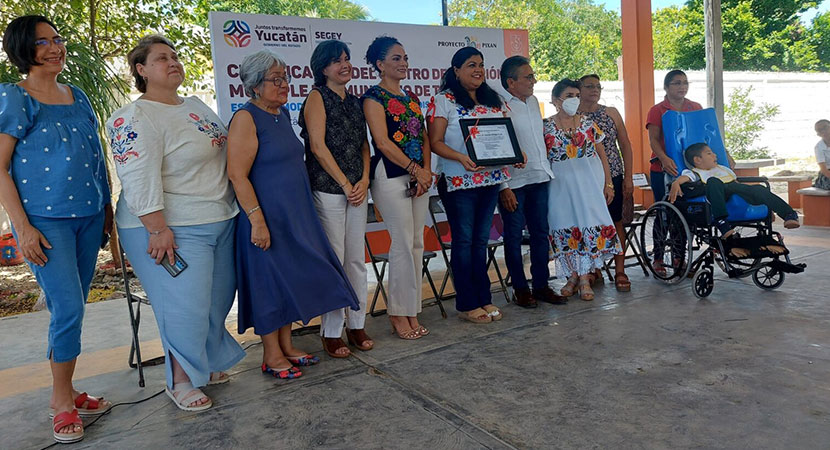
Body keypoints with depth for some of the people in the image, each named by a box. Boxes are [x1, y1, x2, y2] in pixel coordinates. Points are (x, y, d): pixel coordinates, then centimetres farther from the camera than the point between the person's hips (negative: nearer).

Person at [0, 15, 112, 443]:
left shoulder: (77, 96, 13)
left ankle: (64, 391, 26)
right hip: (45, 219, -6)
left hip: (88, 215, 6)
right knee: (68, 308, -8)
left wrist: (107, 205, 15)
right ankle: (63, 402, 10)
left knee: (72, 308, 12)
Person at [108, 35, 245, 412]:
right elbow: (139, 179, -20)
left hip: (219, 222, 8)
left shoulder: (196, 105, 14)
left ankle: (205, 364, 33)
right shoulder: (135, 119, -13)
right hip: (174, 229, -8)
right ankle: (180, 382, 13)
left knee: (217, 300, 14)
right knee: (185, 305, -6)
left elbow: (223, 152, 23)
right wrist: (158, 229, -24)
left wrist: (234, 209, 21)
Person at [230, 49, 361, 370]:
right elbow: (237, 175, -19)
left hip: (295, 215, 8)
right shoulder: (246, 118, -13)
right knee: (270, 281, 1)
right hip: (266, 218, -8)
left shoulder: (283, 114, 12)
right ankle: (271, 356, 15)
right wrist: (257, 220, -23)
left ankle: (286, 345, 27)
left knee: (292, 278, 13)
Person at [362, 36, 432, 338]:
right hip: (391, 176, -7)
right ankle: (398, 313, 5)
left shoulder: (411, 97, 19)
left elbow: (424, 137, 16)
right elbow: (383, 142, -12)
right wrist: (415, 169, -13)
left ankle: (412, 312, 15)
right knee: (403, 243, -8)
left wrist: (427, 170, -1)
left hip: (418, 176, 7)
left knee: (417, 243, 6)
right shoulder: (374, 97, -2)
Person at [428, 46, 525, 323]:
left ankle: (484, 298, 20)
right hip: (459, 181, -5)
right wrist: (461, 158, -26)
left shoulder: (494, 100, 14)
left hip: (491, 179, 6)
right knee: (463, 240, 0)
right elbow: (435, 142, -10)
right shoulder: (443, 100, -4)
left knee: (481, 240, 12)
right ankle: (467, 304, 10)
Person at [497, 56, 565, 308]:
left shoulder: (533, 101, 12)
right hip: (513, 182, -7)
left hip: (539, 177, 7)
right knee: (514, 236, 3)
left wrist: (546, 169, 19)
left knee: (541, 233, 10)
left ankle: (541, 285, 21)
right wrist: (503, 188, -18)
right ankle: (520, 289, 15)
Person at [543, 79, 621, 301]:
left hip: (589, 180, 1)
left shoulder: (588, 123, 6)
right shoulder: (546, 126, 1)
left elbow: (602, 155, 8)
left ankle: (585, 278, 2)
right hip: (560, 183, -1)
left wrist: (608, 183, 4)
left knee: (590, 223, -6)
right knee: (565, 226, 0)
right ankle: (572, 275, 15)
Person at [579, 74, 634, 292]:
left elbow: (625, 145, 8)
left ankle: (620, 270, 10)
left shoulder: (611, 113, 8)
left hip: (613, 176, 1)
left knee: (616, 221, 3)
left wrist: (628, 177, 2)